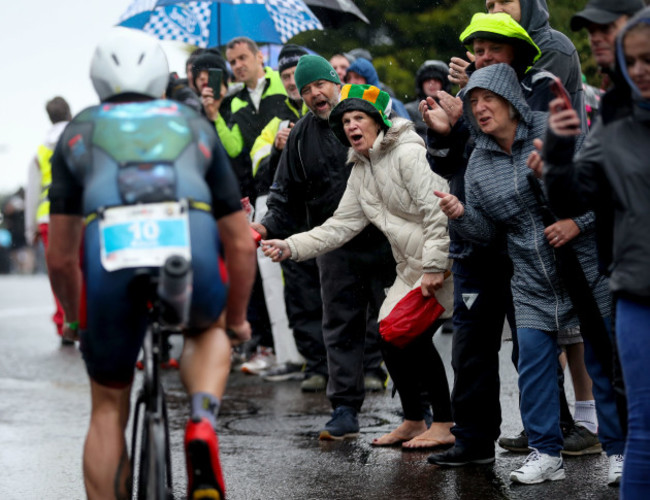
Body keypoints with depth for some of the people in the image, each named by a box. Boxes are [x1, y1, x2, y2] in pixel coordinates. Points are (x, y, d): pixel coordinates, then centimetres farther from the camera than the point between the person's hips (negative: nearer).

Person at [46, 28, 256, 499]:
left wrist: (79, 322, 47)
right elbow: (242, 245, 30)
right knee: (207, 330, 36)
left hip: (110, 254, 0)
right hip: (192, 250, 1)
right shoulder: (195, 127, 31)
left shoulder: (79, 131, 31)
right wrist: (236, 320, 46)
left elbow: (60, 257, 29)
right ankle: (203, 421, 6)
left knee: (109, 409, 21)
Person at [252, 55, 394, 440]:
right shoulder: (301, 136, 10)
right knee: (341, 328, 5)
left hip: (383, 241, -3)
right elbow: (289, 195, 14)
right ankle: (346, 410, 11)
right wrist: (270, 227, -4)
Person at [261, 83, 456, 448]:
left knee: (414, 335, -16)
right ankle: (414, 422, 20)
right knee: (390, 337, 5)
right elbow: (341, 225, 11)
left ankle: (444, 425, -5)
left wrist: (434, 267, -24)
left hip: (444, 259, -9)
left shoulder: (408, 153, -15)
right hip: (411, 267, 9)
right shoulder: (361, 170, 12)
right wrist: (291, 247, 1)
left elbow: (438, 212, -21)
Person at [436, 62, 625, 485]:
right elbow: (486, 230, 7)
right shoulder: (478, 164, 5)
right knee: (534, 362, 0)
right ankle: (546, 453, 11)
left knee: (603, 360, 3)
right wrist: (461, 215, -13)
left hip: (588, 268, -4)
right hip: (533, 284, 5)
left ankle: (619, 451, 14)